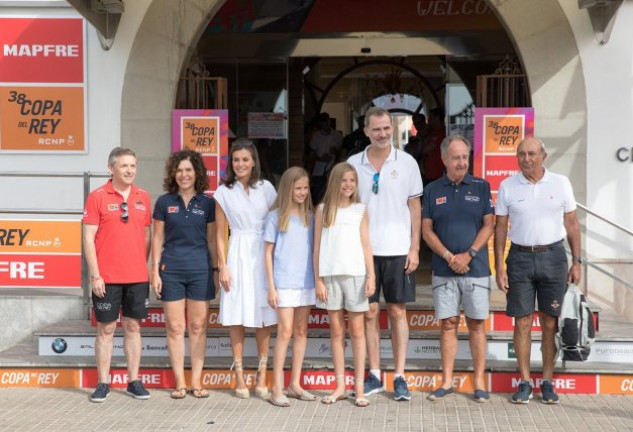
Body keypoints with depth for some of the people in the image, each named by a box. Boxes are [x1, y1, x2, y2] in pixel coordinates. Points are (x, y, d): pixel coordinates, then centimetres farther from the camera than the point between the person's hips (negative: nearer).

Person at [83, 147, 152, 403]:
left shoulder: (143, 198, 8)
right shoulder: (98, 197, -4)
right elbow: (88, 238, -6)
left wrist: (145, 266, 7)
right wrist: (95, 275, -10)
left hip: (138, 277, 3)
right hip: (107, 278, -3)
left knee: (133, 327, 8)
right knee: (106, 329, 3)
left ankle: (134, 381, 15)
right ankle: (103, 383, 11)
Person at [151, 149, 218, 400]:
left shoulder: (207, 204, 4)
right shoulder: (164, 203, 3)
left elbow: (212, 240, 8)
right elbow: (157, 239, 6)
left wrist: (215, 271, 6)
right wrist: (155, 271, 0)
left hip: (200, 269, 1)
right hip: (171, 270, 0)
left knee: (198, 327, 5)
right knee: (175, 327, 3)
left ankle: (196, 381, 13)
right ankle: (180, 382, 10)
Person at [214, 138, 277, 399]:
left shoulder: (266, 189, 5)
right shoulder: (224, 192, 4)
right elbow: (220, 233, 5)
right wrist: (222, 267, -2)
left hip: (263, 254, 1)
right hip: (238, 254, -1)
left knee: (264, 318, 3)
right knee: (237, 317, 0)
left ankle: (262, 377, 11)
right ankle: (239, 377, 8)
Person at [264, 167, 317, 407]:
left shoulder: (309, 216, 9)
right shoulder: (276, 216, -2)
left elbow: (314, 249, 13)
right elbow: (268, 252, -1)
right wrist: (271, 286, -6)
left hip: (306, 282, 5)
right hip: (284, 283, -4)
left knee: (301, 331, 9)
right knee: (285, 331, -9)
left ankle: (295, 384, 18)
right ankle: (277, 388, -4)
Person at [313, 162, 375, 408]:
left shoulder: (360, 210, 6)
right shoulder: (323, 210, 5)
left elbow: (366, 245, 4)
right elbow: (317, 247, 4)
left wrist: (371, 276, -4)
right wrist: (318, 280, -1)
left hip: (355, 274, 0)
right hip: (330, 275, 1)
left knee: (356, 331, 3)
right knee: (336, 331, 7)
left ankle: (359, 387, 7)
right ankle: (340, 386, 13)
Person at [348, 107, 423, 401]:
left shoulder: (406, 162, 2)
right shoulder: (353, 164, 5)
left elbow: (414, 207, 4)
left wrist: (414, 248, -2)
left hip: (398, 250, -1)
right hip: (364, 250, 1)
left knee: (397, 312, 3)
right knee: (370, 313, 6)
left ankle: (399, 377, 9)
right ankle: (374, 375, 16)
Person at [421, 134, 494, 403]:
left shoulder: (481, 187, 5)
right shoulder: (433, 190, 7)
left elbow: (489, 225, 0)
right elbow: (427, 230, 3)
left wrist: (469, 254, -11)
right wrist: (449, 257, -9)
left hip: (476, 268, -1)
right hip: (443, 270, 1)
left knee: (477, 324, 2)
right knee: (447, 324, 5)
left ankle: (479, 382, 9)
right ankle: (447, 381, 12)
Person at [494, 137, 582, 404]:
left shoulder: (560, 183, 2)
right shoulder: (507, 187, 1)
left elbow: (571, 224, 6)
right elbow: (500, 228, 5)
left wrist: (576, 262, 2)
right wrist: (499, 267, -1)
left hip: (553, 255, 0)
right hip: (520, 257, 0)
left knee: (550, 322, 5)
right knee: (522, 322, 2)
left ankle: (548, 382, 14)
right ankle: (525, 382, 11)